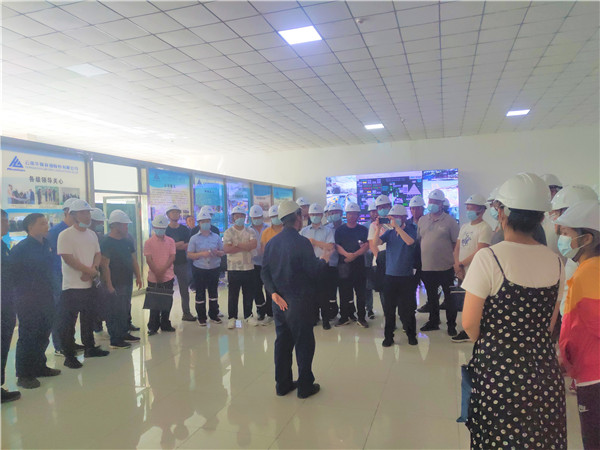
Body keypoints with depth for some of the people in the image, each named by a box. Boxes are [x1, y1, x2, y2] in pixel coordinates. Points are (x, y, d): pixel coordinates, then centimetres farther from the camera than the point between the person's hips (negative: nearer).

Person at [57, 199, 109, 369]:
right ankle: (69, 355, 12)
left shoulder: (92, 234, 10)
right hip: (72, 286, -7)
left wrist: (92, 270, -11)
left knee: (88, 319, 18)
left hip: (90, 284, 7)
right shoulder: (65, 235, -12)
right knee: (68, 323, 2)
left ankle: (90, 348, 30)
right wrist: (90, 271, -13)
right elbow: (68, 258, -18)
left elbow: (98, 255, 9)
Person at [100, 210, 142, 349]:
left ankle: (124, 334, 29)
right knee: (115, 312, -2)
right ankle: (115, 340, 7)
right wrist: (109, 285, -19)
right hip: (115, 285, -8)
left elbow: (133, 260, 16)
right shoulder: (106, 242, -14)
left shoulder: (127, 241, 10)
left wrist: (138, 277, 11)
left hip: (127, 282, 8)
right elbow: (105, 265, -17)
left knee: (125, 310, 16)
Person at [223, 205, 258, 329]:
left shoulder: (250, 232, 7)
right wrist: (245, 247, -11)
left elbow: (254, 245, -11)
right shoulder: (228, 232, 0)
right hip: (233, 268, -2)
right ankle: (232, 317, 15)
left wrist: (237, 245, -13)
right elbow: (226, 249, -14)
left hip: (248, 267, 2)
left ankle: (248, 316, 22)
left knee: (248, 293, 9)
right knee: (233, 294, 4)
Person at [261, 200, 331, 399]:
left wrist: (274, 293, -3)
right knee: (304, 344, 7)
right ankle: (305, 386, 18)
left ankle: (282, 384, 26)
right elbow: (314, 273, -16)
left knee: (282, 342, 15)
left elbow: (265, 272, 3)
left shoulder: (271, 243, 4)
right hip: (299, 302, -6)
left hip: (279, 302, 6)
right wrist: (324, 260, 2)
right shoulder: (302, 242, -17)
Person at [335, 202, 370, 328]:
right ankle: (344, 317, 14)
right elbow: (337, 246, -1)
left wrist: (354, 255, -16)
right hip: (344, 265, 0)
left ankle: (361, 317, 11)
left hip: (359, 264, 0)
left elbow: (366, 246, -3)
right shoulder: (340, 230, 8)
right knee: (344, 292, 3)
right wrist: (347, 254, -18)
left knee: (361, 293, 2)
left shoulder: (363, 230, 7)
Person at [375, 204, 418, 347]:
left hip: (406, 276, -3)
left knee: (407, 308, 3)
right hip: (390, 275, 3)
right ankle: (388, 336, 17)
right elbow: (376, 242, -4)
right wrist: (378, 228, -17)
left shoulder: (411, 230, -1)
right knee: (389, 308, 6)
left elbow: (410, 241, -22)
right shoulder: (389, 233, 8)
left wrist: (397, 226, -24)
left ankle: (411, 335, 22)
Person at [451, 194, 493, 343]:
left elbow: (479, 252, -17)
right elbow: (457, 248, 13)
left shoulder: (485, 228, -10)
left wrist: (461, 264, -10)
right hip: (462, 273, 7)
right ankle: (467, 332, 23)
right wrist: (457, 266, -2)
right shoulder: (464, 227, 15)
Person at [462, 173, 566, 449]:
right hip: (545, 368, 5)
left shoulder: (489, 258, -17)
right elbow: (549, 323, 9)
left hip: (498, 367, -5)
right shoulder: (555, 261, -1)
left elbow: (470, 324, -12)